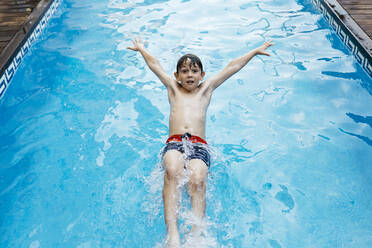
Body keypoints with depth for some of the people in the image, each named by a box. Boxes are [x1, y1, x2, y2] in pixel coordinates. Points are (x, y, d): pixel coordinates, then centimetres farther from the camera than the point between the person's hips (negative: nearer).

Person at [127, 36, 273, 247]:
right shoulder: (173, 89, 30)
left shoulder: (206, 89, 29)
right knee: (172, 172, -35)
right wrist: (141, 48, 52)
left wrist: (255, 51, 37)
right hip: (174, 143, 0)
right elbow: (154, 64, 40)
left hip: (199, 145, 0)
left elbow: (232, 67, 32)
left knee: (197, 180, -31)